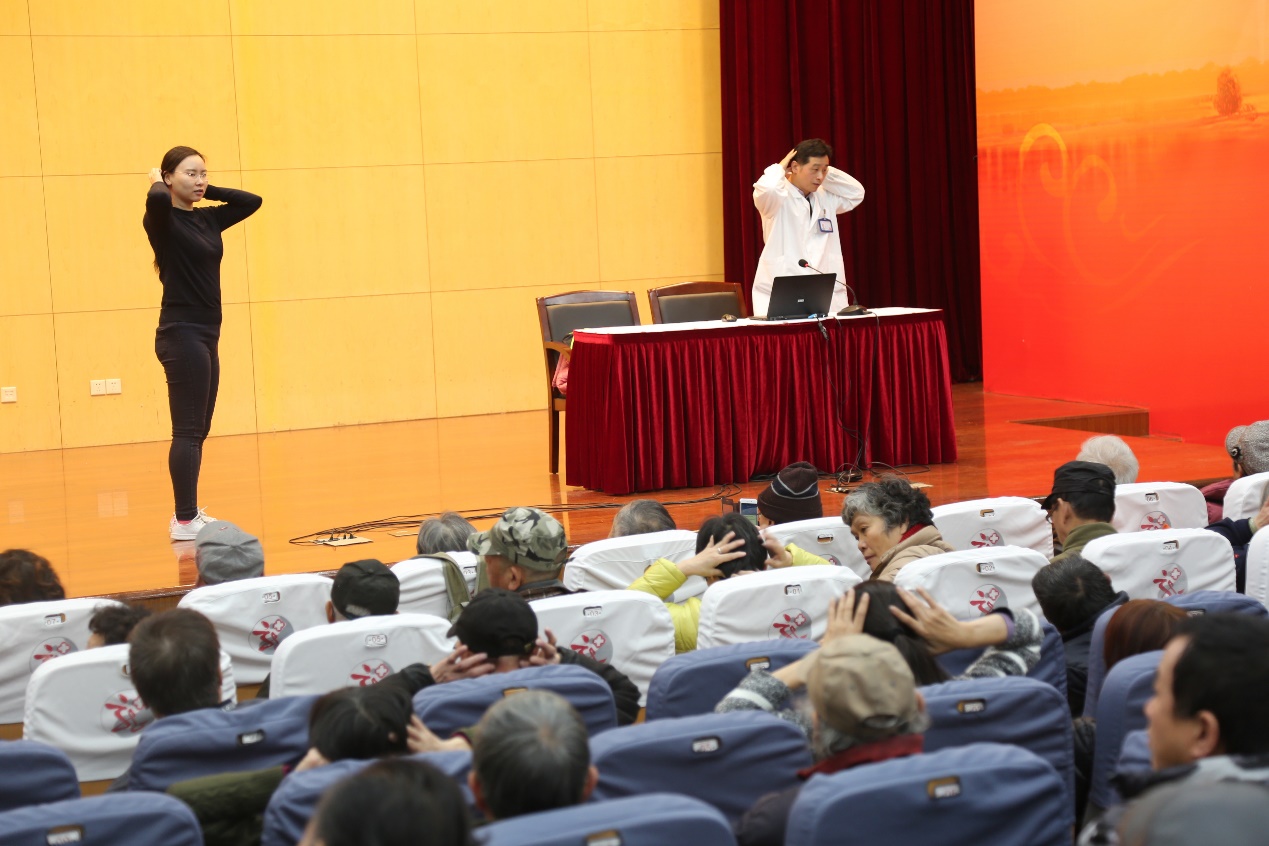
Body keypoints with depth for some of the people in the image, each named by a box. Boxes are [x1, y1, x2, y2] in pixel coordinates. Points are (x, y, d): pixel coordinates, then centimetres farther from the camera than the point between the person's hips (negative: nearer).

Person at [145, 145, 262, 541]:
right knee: (188, 430, -9)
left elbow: (252, 201, 16)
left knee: (198, 430, 11)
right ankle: (184, 520, -8)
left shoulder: (207, 219, 12)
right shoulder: (162, 220, -9)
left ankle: (190, 513, 18)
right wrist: (156, 182, -10)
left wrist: (206, 191, 10)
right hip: (181, 334, -8)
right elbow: (157, 200, -32)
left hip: (206, 335, 8)